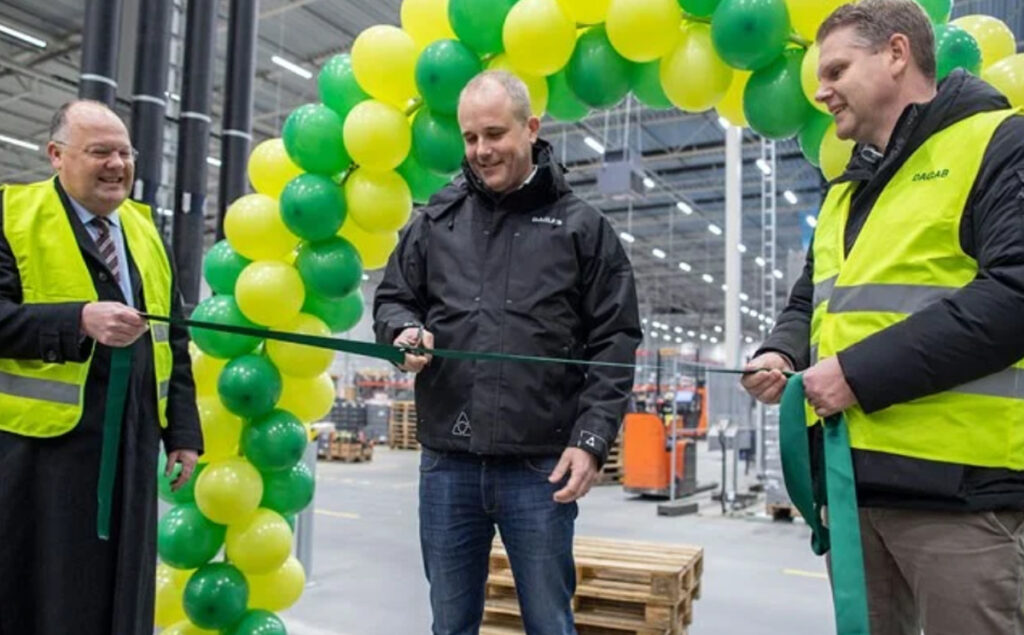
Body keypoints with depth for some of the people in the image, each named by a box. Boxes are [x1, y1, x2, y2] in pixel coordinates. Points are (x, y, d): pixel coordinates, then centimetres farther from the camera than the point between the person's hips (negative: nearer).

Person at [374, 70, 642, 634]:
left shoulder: (581, 226, 2)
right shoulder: (436, 219, 10)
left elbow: (614, 343, 0)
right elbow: (392, 298, 17)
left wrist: (592, 439, -9)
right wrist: (406, 330, -6)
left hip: (540, 467, -2)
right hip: (447, 464, 3)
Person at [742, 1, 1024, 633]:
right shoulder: (847, 189, 20)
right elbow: (811, 302, 25)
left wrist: (862, 372, -19)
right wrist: (782, 354, 2)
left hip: (961, 480, -7)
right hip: (851, 474, 8)